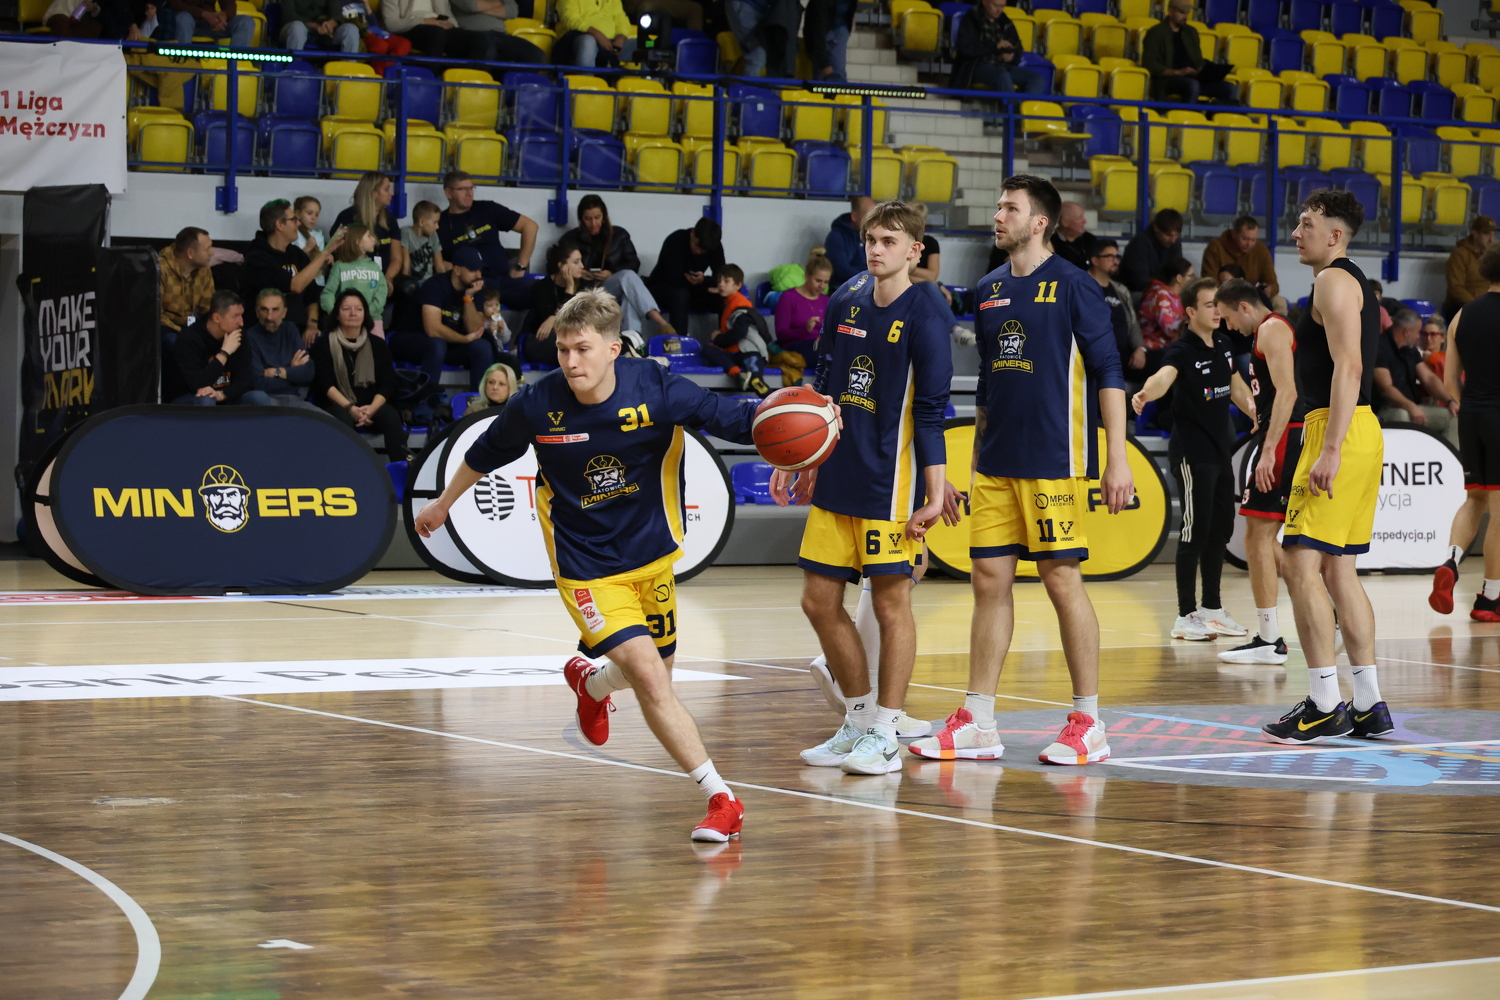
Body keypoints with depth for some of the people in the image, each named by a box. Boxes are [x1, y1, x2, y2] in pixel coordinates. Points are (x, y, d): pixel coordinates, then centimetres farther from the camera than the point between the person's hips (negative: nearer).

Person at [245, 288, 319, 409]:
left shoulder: (290, 331, 13)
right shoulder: (250, 337, -5)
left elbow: (308, 374, 3)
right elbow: (258, 383, -13)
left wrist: (275, 372, -7)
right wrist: (292, 373, 1)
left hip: (294, 400, 5)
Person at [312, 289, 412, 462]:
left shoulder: (377, 345, 13)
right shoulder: (324, 344, 6)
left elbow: (387, 383, 5)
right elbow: (325, 384, -3)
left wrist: (372, 408, -16)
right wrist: (350, 408, -18)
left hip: (372, 404, 2)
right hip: (337, 405, -2)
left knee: (391, 416, -30)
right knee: (343, 418, -36)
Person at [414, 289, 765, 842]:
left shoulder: (655, 389, -17)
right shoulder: (537, 404, -15)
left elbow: (733, 418, -13)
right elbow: (486, 453, 5)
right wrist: (444, 503, 20)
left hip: (651, 553, 3)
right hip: (586, 566, -3)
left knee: (655, 677, 17)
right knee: (649, 676, -18)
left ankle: (590, 681, 53)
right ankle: (721, 799, -11)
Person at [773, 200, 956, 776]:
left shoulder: (923, 321, -10)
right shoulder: (845, 303, 8)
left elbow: (930, 414, -12)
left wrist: (935, 492, -16)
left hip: (889, 484, -7)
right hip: (835, 479, 7)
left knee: (891, 603, 0)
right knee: (820, 602, 8)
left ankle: (884, 736, 7)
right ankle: (859, 720, 22)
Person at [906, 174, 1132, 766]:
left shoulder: (1072, 286, -6)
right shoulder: (988, 291, 13)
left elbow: (1108, 373, -8)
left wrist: (1117, 457, -14)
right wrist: (977, 456, 20)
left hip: (1054, 461, -6)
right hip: (997, 463, 6)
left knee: (1062, 579, -4)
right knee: (989, 580, 4)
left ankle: (1088, 723, 5)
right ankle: (977, 724, 8)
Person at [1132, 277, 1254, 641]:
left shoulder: (1223, 344, 8)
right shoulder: (1182, 349, -16)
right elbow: (1164, 376, -38)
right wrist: (1146, 393, -58)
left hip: (1221, 449, 8)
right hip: (1192, 452, -8)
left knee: (1221, 529, 12)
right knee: (1196, 531, -7)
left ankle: (1212, 607, 23)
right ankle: (1186, 615, -1)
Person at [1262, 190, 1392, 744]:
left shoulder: (1334, 281, -10)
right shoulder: (1356, 283, 22)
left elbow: (1348, 367, -21)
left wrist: (1330, 450, -26)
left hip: (1339, 429, -10)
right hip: (1362, 432, 10)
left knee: (1300, 563, -10)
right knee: (1339, 570, 11)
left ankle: (1325, 706, -11)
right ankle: (1369, 706, 12)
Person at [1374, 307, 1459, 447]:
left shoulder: (1410, 350, 17)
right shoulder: (1380, 347, -11)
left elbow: (1429, 378, 13)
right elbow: (1386, 388, -21)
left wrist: (1450, 401, -3)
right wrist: (1410, 407, -35)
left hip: (1413, 408, 9)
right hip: (1387, 410, -9)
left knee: (1453, 416, -3)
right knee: (1402, 416, -40)